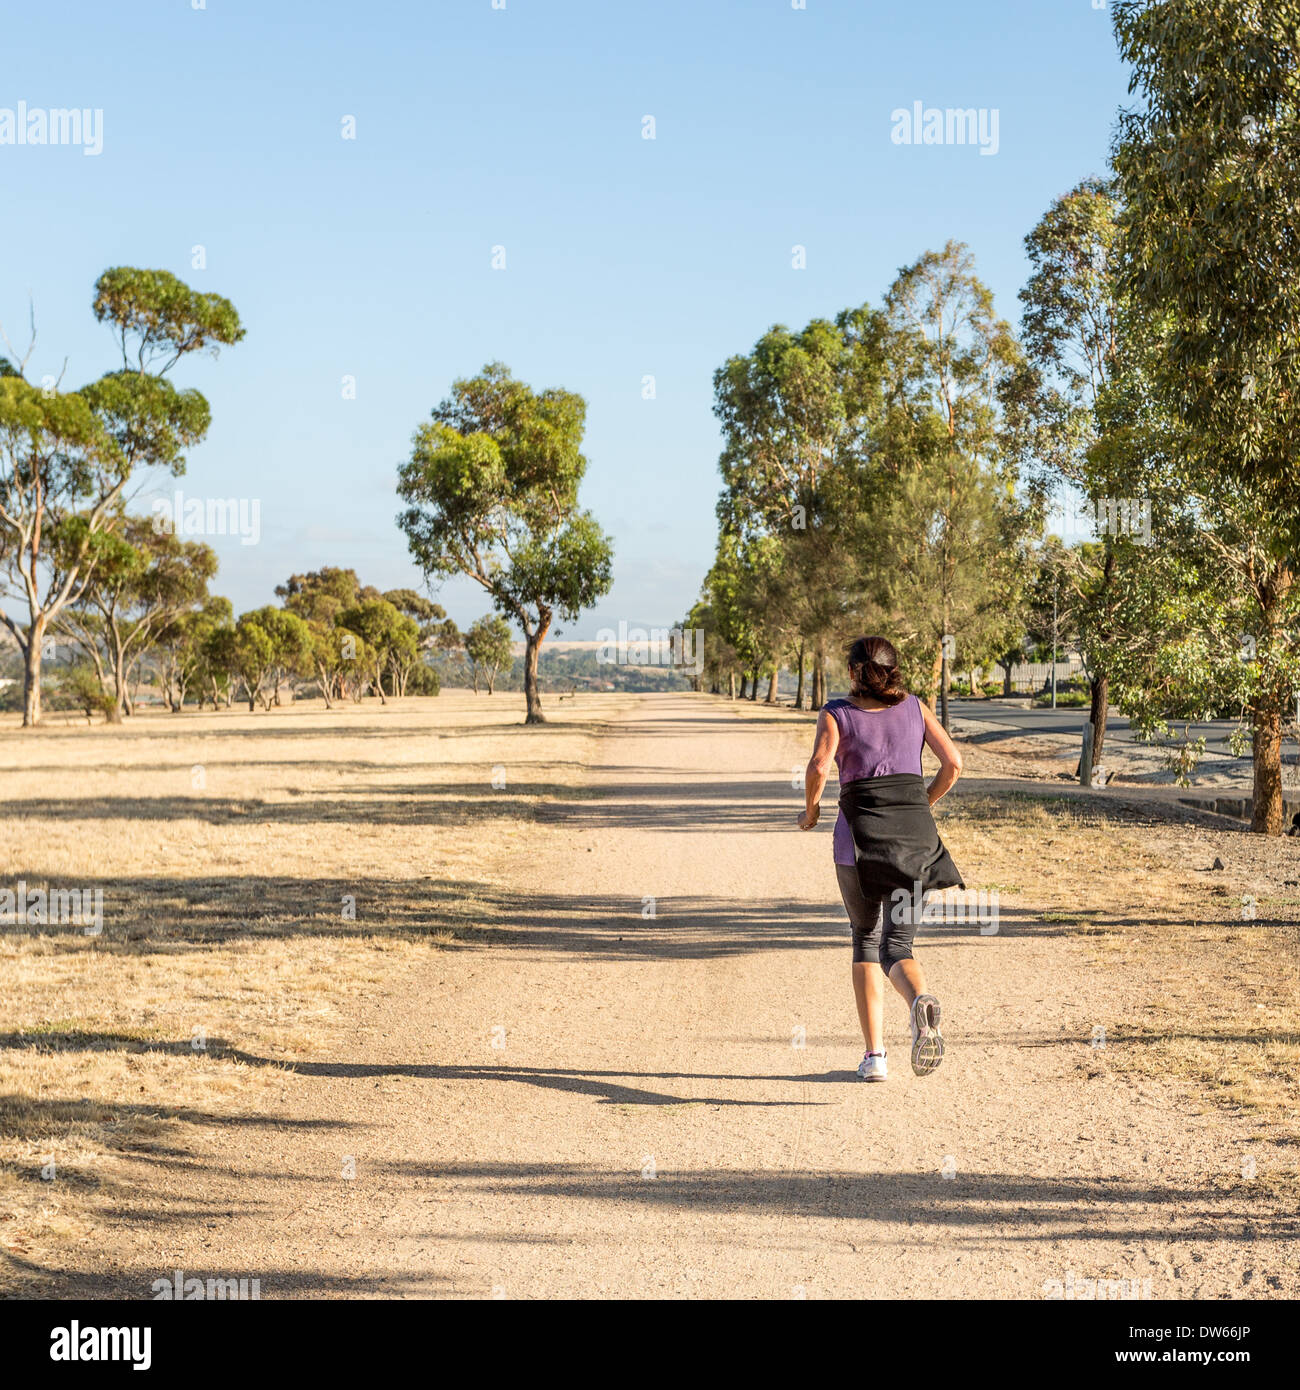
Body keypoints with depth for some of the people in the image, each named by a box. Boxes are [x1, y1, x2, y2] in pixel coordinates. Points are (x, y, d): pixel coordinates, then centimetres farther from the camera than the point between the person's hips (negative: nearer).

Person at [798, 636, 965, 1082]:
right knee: (896, 945, 3)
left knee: (865, 941, 16)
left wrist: (810, 810, 6)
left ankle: (875, 1055, 8)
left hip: (861, 832, -1)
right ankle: (921, 1001, -34)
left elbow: (819, 766, -12)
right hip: (916, 834, 1)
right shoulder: (914, 707, 13)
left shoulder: (836, 713, 5)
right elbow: (953, 763, 3)